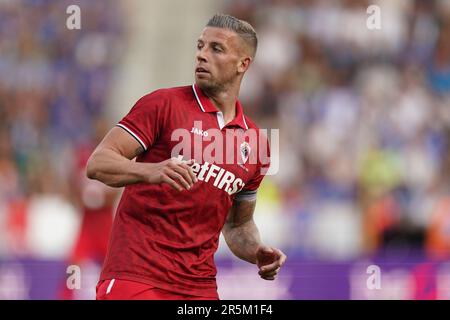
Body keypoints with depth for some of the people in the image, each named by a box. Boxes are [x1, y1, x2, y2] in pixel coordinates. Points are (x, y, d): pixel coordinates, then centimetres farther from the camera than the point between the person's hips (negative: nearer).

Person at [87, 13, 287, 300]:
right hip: (135, 275, -5)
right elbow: (97, 163, -8)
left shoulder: (255, 144, 13)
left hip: (199, 286, 5)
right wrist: (151, 171, -26)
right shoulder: (164, 104, -1)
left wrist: (258, 253, 3)